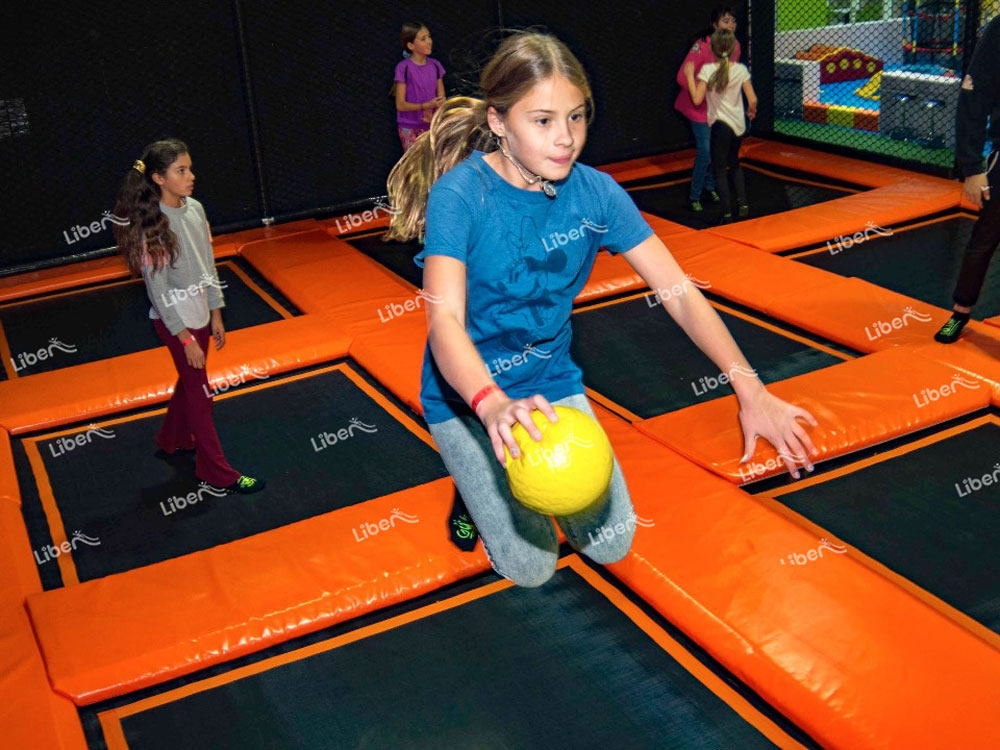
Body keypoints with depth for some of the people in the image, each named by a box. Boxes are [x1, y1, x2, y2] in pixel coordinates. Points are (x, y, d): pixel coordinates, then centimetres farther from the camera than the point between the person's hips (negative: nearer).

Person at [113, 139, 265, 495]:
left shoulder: (194, 209, -1)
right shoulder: (151, 227, -21)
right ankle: (217, 471, 16)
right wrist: (185, 338, -16)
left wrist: (215, 315, 9)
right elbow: (158, 289, -18)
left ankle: (173, 440, 45)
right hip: (175, 320, -7)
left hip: (200, 313, 7)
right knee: (200, 393, 3)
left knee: (189, 380, 22)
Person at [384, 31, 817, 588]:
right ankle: (473, 478, 22)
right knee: (530, 566, -7)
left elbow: (678, 291, -13)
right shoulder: (460, 194, -23)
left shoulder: (595, 192, -11)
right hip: (468, 395, -4)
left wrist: (750, 390, -24)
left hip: (553, 383, 4)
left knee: (612, 544, 2)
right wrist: (493, 405, -55)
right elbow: (445, 320, -34)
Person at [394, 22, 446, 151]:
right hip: (410, 128, -4)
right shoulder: (404, 68, -9)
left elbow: (441, 98, 8)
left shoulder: (435, 66, 5)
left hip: (431, 125, 4)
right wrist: (427, 105, -21)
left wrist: (434, 115, -13)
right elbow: (400, 105, -10)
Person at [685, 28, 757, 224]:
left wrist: (690, 76, -3)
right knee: (734, 165, 25)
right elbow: (752, 99, -3)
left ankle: (727, 215, -1)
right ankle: (743, 205, 22)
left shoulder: (707, 70, -12)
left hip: (720, 125, -5)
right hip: (738, 125, 5)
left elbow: (697, 99, -16)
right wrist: (751, 111, 19)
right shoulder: (740, 69, -2)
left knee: (720, 170, 3)